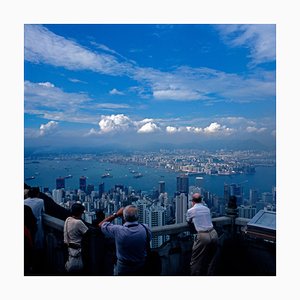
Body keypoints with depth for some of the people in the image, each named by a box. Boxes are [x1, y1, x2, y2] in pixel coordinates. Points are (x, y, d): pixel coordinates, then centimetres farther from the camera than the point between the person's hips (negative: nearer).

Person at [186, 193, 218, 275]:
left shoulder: (190, 210, 0)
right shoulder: (207, 208, 11)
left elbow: (188, 221, 19)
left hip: (203, 236, -5)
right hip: (213, 234, 5)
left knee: (195, 262, 8)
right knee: (210, 260, 22)